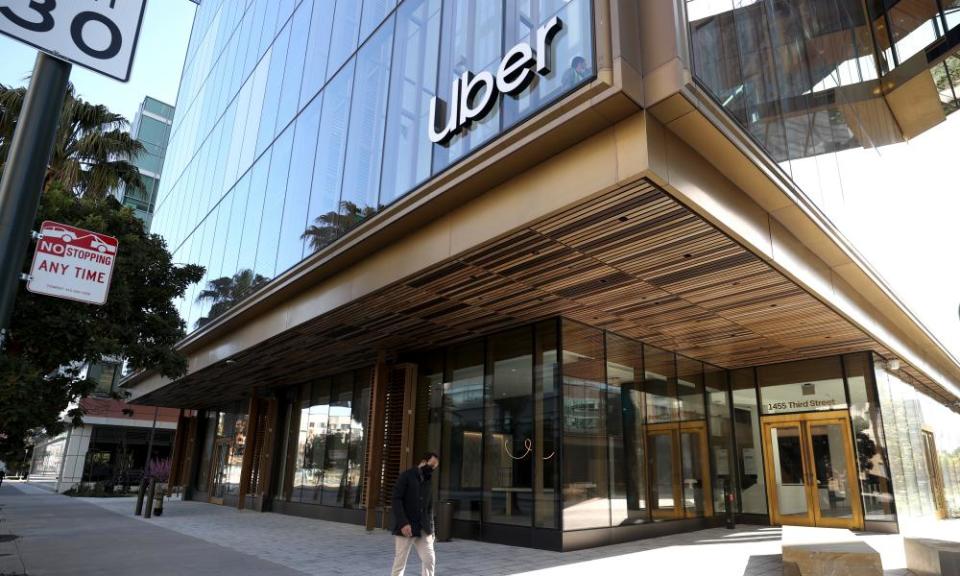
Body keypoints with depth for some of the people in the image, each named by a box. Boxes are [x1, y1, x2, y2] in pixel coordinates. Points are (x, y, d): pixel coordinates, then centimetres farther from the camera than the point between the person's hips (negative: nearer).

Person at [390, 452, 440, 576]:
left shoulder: (428, 483, 15)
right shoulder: (406, 476, -4)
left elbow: (429, 508, 16)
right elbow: (396, 500, -12)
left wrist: (431, 529, 4)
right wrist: (403, 523, -21)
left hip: (423, 530, 5)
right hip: (405, 528, -5)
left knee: (430, 560, -2)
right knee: (400, 562, 0)